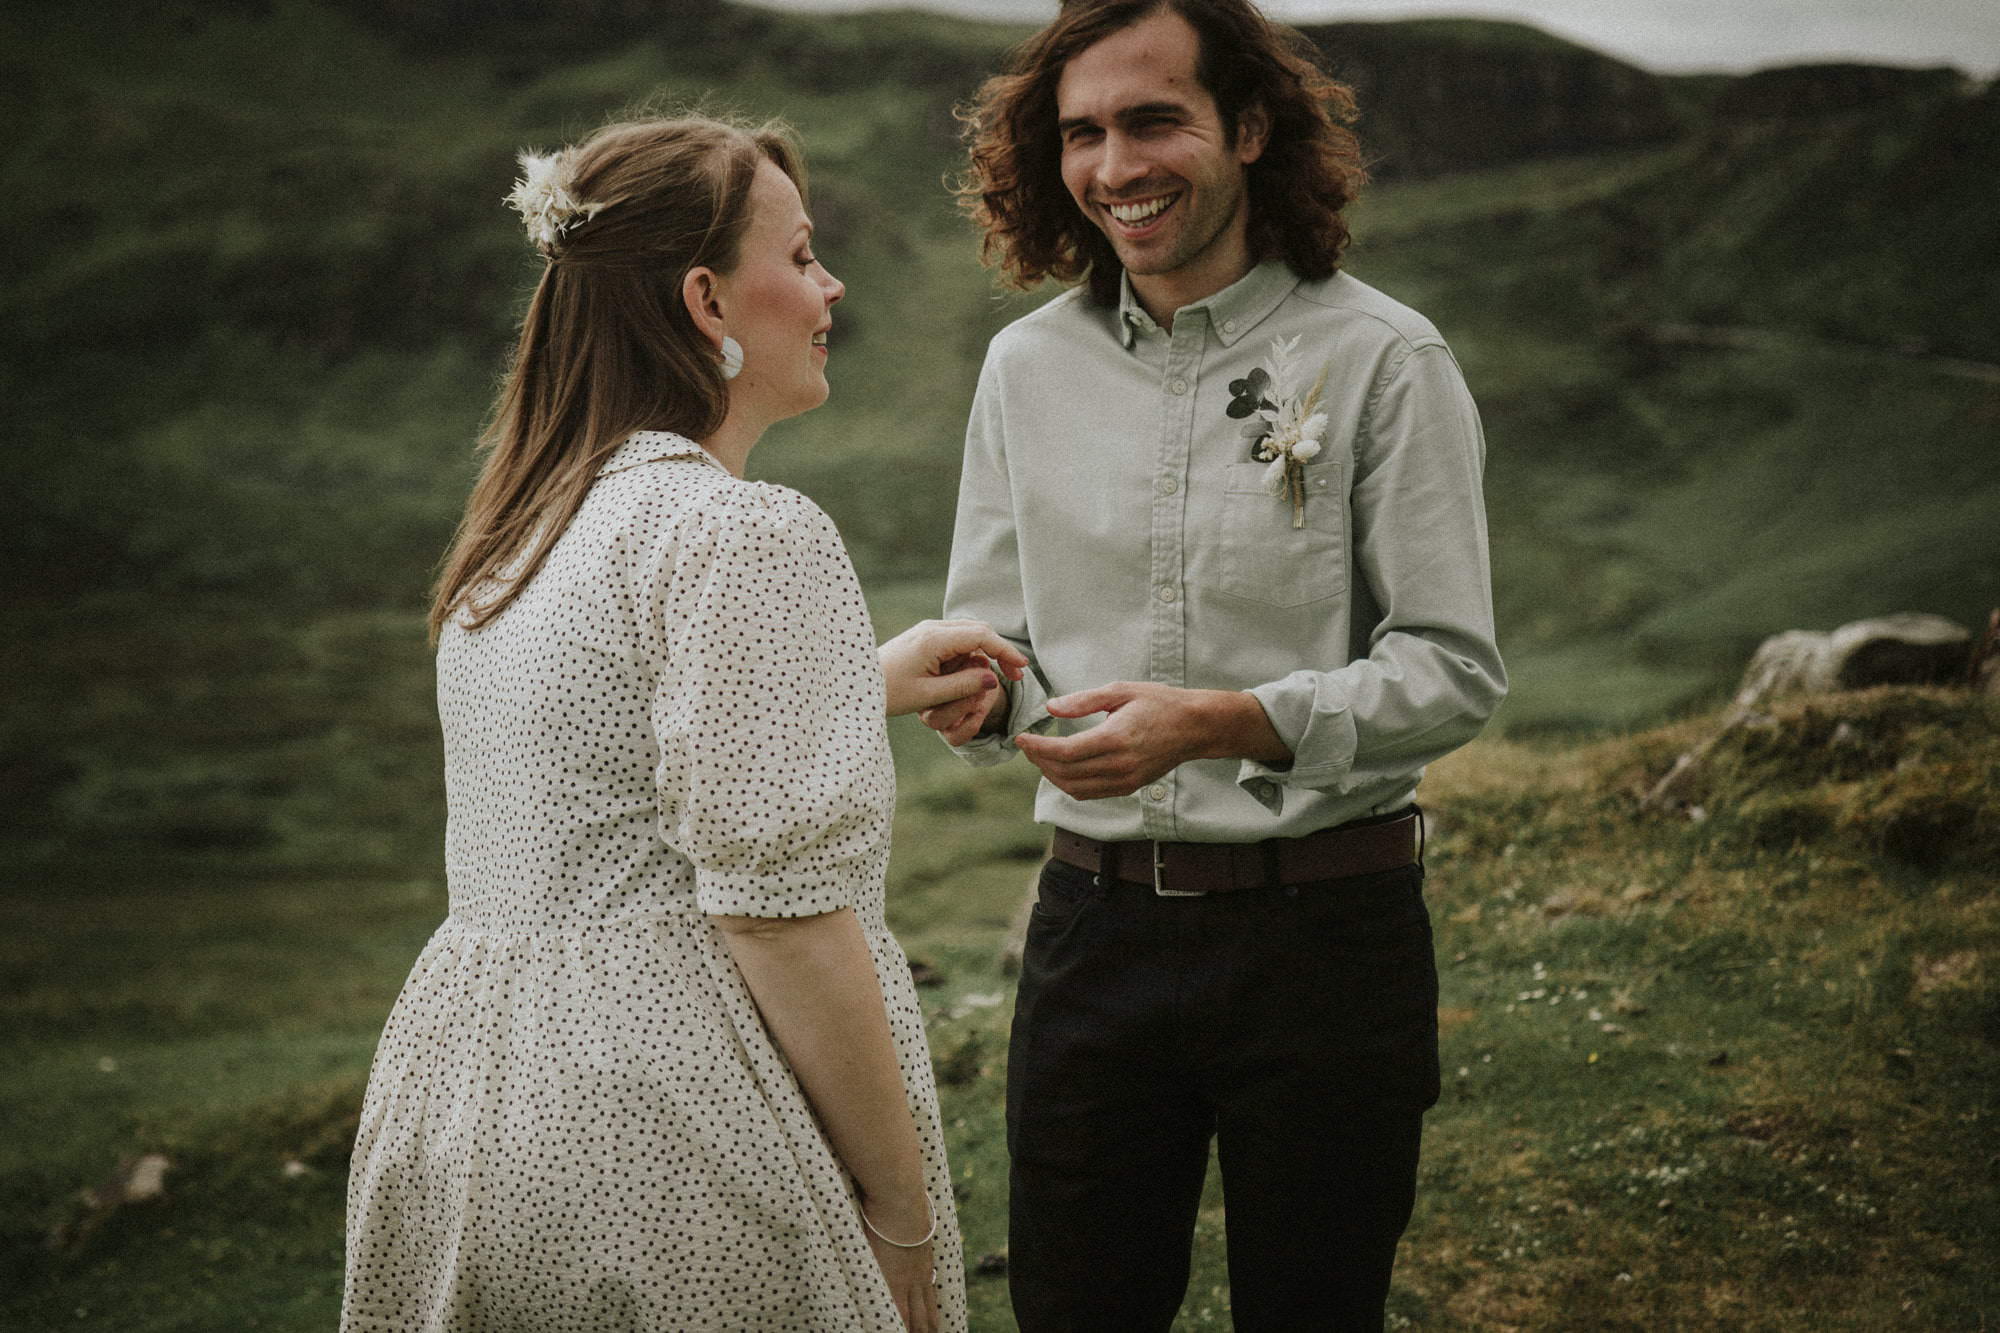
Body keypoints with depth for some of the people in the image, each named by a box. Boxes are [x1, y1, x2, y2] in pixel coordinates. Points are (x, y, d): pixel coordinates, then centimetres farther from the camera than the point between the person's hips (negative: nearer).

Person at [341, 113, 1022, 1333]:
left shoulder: (526, 529, 11)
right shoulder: (750, 538, -16)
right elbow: (777, 908, -21)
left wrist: (871, 684, 28)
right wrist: (904, 1224, -14)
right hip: (660, 1137, -9)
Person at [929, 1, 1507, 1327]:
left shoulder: (1382, 360, -7)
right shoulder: (1028, 364, 6)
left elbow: (1454, 669, -11)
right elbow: (997, 635, 12)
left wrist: (1218, 721, -25)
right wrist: (975, 694, -12)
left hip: (1324, 926, -3)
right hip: (1097, 914, 3)